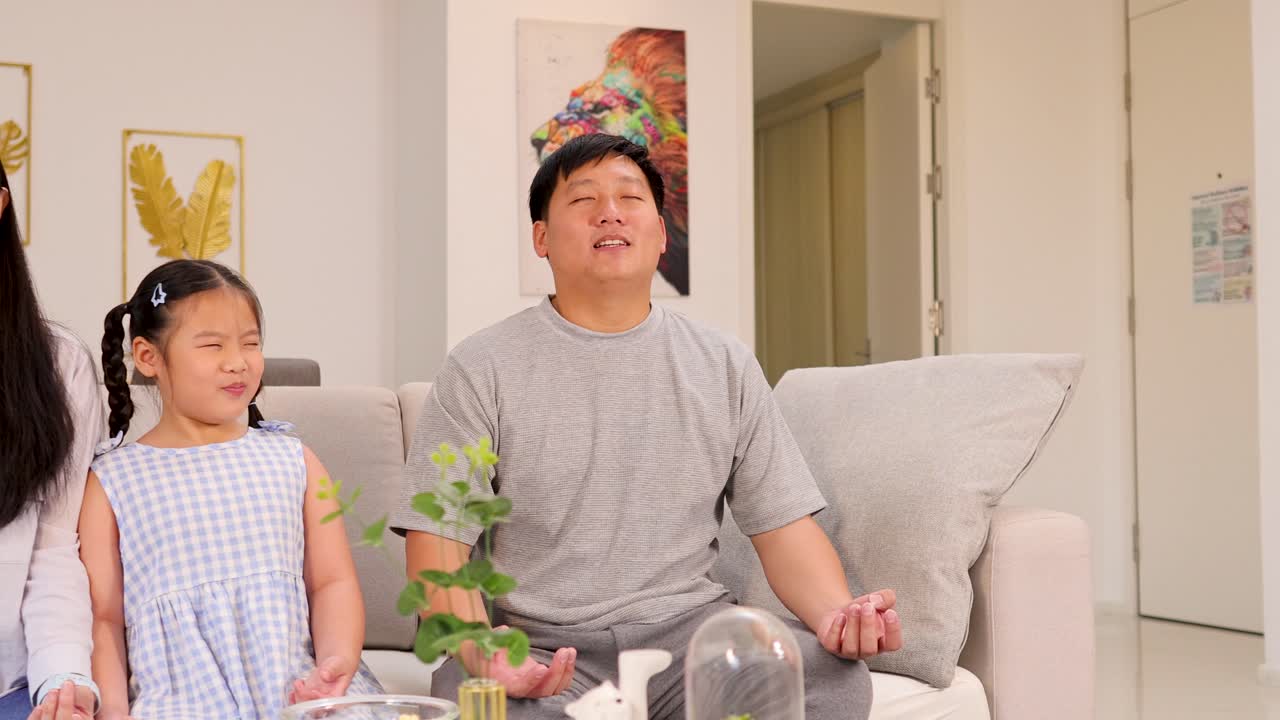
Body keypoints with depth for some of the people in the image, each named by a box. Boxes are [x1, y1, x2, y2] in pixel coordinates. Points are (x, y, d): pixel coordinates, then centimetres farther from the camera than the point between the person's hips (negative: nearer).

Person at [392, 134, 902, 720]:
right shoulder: (480, 370, 1)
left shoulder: (726, 366, 9)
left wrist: (838, 613, -16)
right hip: (536, 642, -1)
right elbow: (437, 549, -4)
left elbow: (784, 525, 6)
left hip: (687, 627, 2)